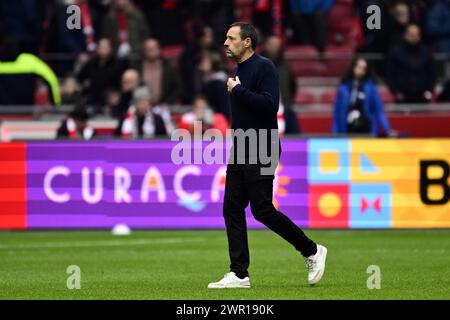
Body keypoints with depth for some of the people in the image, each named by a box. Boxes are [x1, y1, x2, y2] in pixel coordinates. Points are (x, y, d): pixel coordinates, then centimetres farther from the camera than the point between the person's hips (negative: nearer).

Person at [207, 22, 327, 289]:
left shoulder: (264, 67, -13)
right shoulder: (239, 71, 14)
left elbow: (269, 104, -25)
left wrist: (238, 90, -19)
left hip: (260, 154, -9)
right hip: (239, 152, 9)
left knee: (263, 210, -9)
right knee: (232, 210, 2)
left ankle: (312, 251, 8)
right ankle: (239, 274, 4)